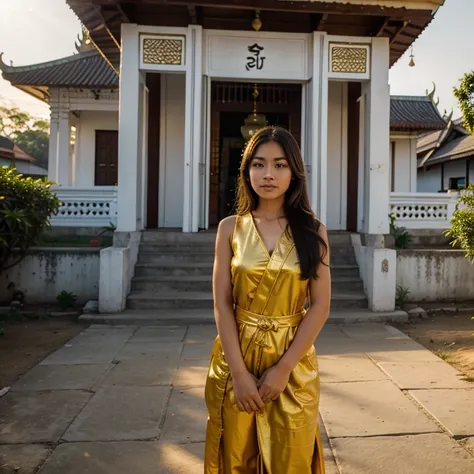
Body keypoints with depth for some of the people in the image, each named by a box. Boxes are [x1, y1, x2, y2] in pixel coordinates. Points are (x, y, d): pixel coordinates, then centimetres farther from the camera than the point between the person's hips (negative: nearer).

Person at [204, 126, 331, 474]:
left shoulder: (313, 231, -2)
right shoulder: (230, 228, -2)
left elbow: (321, 306, -6)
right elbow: (222, 305, -6)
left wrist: (283, 367, -12)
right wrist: (240, 372, -12)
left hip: (293, 363, 0)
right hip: (236, 361, 1)